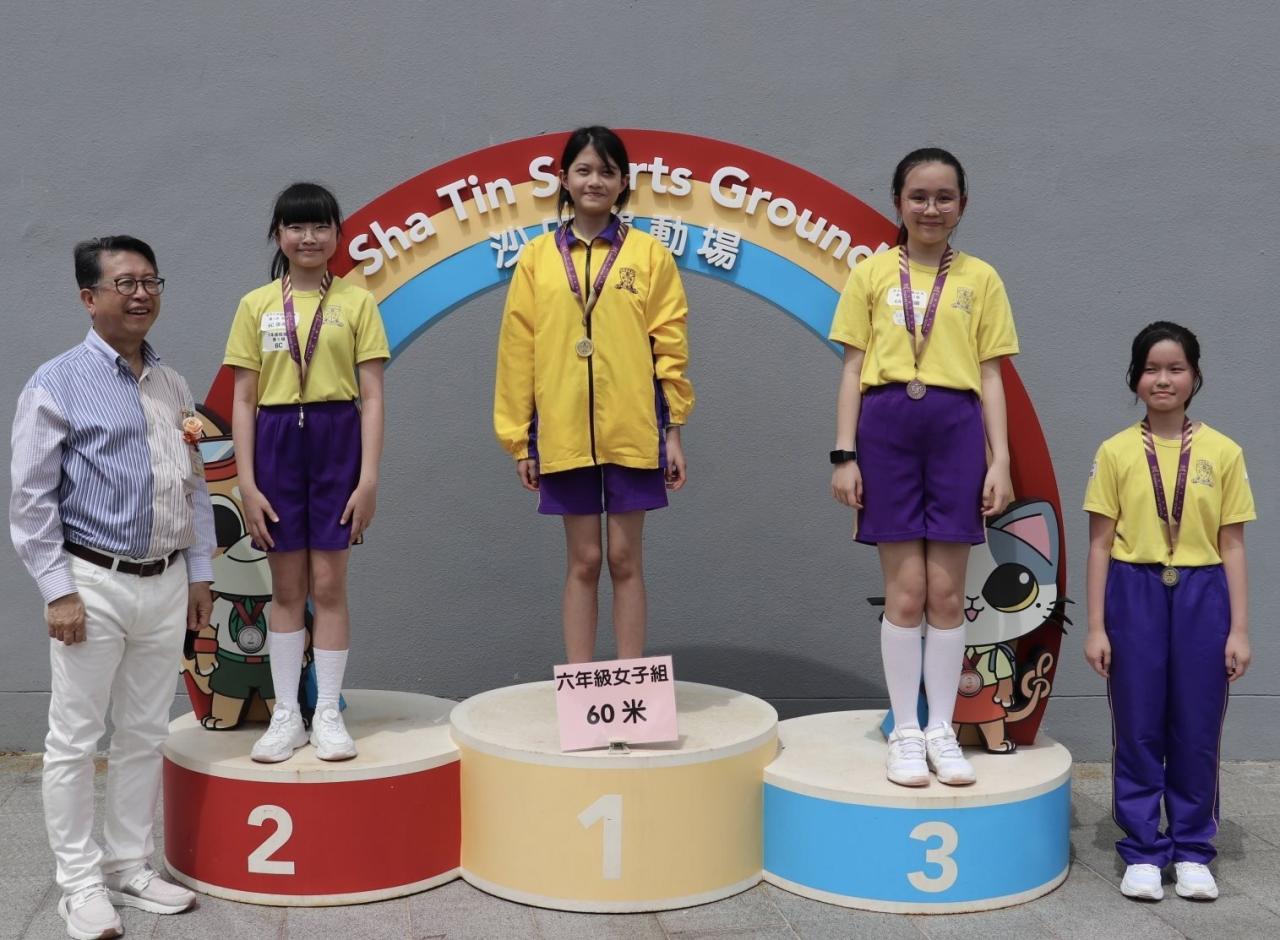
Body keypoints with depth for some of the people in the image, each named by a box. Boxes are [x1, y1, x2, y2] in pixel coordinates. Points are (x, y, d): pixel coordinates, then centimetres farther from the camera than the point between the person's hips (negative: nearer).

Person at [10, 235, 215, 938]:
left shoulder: (171, 386, 11)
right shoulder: (58, 384, -6)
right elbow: (30, 499, -9)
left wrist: (199, 574, 12)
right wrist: (59, 591, -14)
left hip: (165, 585, 6)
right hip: (94, 585, -6)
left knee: (144, 736, 13)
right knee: (75, 740, 3)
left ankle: (129, 866, 26)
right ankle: (80, 883, 15)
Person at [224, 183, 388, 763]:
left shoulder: (356, 302, 1)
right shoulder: (256, 306, 5)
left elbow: (372, 397, -2)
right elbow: (244, 401, 4)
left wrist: (368, 477, -9)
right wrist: (246, 482, -3)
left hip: (337, 439, -1)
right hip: (276, 442, 2)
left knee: (328, 585, 2)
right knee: (287, 588, 7)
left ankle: (328, 715, 13)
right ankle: (285, 716, 16)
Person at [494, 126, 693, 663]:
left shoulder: (649, 254, 2)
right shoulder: (536, 258, 4)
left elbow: (669, 344, 2)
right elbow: (517, 351, 5)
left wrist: (674, 430, -1)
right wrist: (518, 438, 3)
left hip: (632, 431, -1)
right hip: (563, 433, 1)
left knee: (625, 558, 5)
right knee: (583, 561, 7)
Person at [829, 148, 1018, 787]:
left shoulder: (979, 279, 8)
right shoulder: (872, 274, 7)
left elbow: (990, 376, 7)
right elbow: (853, 368, 5)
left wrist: (1000, 460, 1)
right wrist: (843, 454, -1)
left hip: (957, 429, 1)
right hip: (887, 427, -1)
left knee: (946, 590, 3)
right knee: (905, 590, 1)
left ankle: (942, 729, 15)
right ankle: (904, 730, 13)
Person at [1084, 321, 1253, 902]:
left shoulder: (1223, 453, 2)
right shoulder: (1116, 452, 0)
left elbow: (1232, 546, 3)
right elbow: (1100, 544, 0)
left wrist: (1239, 629, 0)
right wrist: (1095, 626, -3)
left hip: (1201, 597, 1)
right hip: (1134, 595, -1)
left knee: (1197, 729, 6)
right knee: (1138, 727, 6)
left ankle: (1192, 850, 21)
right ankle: (1142, 852, 17)